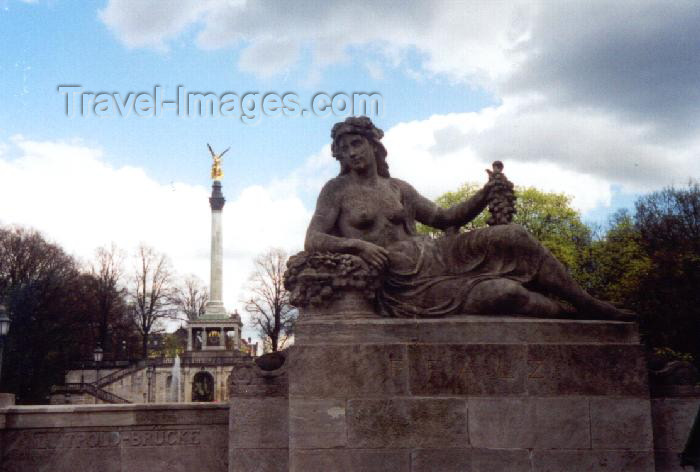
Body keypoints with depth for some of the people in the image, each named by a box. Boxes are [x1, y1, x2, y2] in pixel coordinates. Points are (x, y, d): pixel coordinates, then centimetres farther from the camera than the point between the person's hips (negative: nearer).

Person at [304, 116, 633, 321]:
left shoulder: (398, 189, 16)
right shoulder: (337, 190, 2)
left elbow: (445, 218, 19)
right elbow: (312, 242, -7)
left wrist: (486, 194, 5)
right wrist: (356, 245, -25)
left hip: (434, 255, 6)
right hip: (406, 286, -6)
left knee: (514, 236, -15)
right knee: (504, 292, -25)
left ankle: (589, 303, -5)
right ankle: (578, 316, -2)